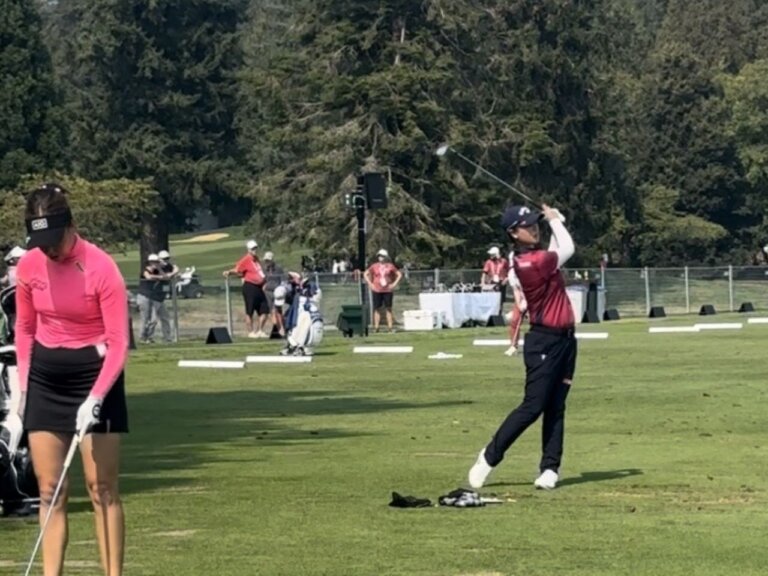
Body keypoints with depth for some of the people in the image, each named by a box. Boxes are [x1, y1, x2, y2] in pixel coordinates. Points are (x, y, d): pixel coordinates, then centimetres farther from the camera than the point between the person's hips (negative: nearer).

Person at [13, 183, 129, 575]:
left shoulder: (101, 268, -17)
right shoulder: (28, 266, -2)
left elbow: (118, 344, -16)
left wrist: (95, 398, -23)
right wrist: (23, 383, 8)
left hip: (95, 377, -5)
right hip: (45, 379, 5)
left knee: (102, 489, -3)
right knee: (49, 491, 3)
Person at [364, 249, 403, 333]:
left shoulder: (390, 266, 3)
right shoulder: (374, 266, 3)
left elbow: (399, 274, 9)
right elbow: (365, 274, 11)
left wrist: (394, 284, -1)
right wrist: (370, 284, 1)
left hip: (388, 290, 0)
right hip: (377, 290, 0)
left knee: (388, 308, 1)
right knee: (377, 309, 0)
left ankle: (390, 326, 1)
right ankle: (376, 327, 1)